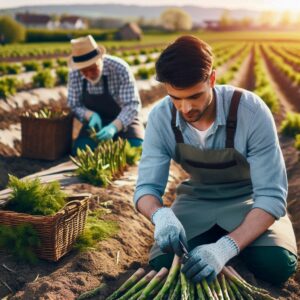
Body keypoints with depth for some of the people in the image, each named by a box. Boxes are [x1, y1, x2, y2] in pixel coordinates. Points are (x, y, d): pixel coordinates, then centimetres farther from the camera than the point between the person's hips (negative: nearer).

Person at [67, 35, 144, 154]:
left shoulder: (120, 69, -23)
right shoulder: (74, 74, -12)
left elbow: (132, 105, -24)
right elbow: (74, 106, -4)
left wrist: (114, 127, -40)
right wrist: (91, 115, -26)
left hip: (123, 121, -2)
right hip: (96, 122, 2)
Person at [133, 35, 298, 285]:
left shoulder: (251, 111, -29)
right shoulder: (161, 117, -20)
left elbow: (271, 195, -30)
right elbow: (147, 187, -16)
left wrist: (225, 248, -44)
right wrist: (161, 215, -42)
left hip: (249, 199, -2)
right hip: (197, 200, 2)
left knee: (276, 264, -28)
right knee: (163, 263, -20)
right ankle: (215, 236, 9)